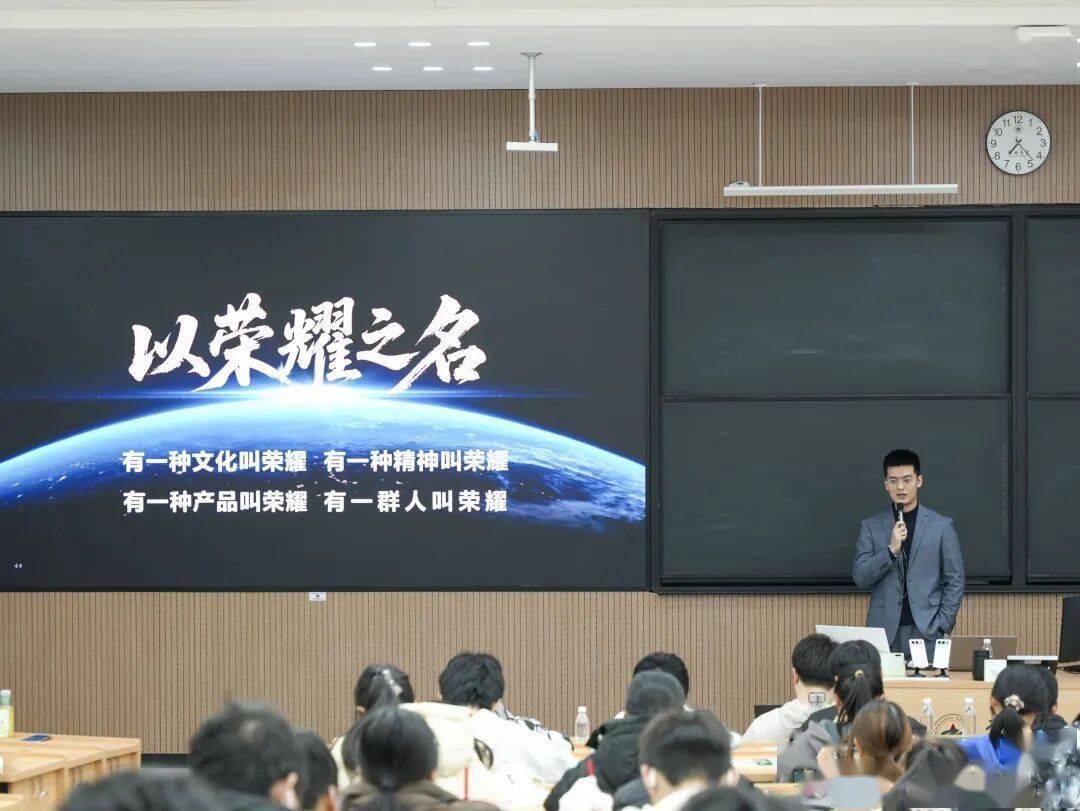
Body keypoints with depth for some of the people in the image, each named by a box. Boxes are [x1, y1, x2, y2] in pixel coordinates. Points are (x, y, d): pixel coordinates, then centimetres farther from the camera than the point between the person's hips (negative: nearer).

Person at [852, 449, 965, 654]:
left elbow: (955, 581, 6)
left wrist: (941, 626, -3)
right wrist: (891, 550, -12)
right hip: (884, 631, 1)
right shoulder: (871, 527, 9)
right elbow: (860, 577, 2)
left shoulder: (942, 526, 6)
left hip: (926, 631, -1)